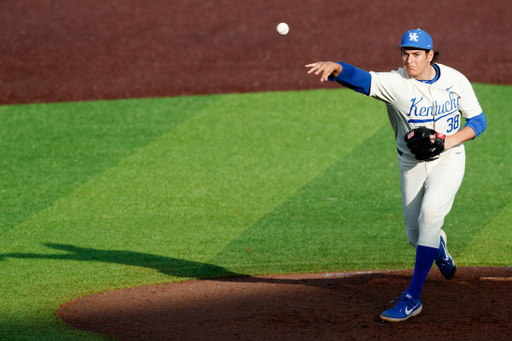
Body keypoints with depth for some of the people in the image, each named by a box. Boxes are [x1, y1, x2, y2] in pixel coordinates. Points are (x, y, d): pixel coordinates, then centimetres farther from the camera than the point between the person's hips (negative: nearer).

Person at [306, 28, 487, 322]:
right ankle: (439, 246, 51)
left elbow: (478, 121, -2)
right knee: (416, 236, 10)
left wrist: (447, 141, -20)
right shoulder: (394, 83, -18)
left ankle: (412, 298, -20)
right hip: (412, 165, 1)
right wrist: (334, 67, -58)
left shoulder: (455, 80, -10)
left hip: (448, 161, -1)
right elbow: (359, 78, -36)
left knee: (429, 215, -23)